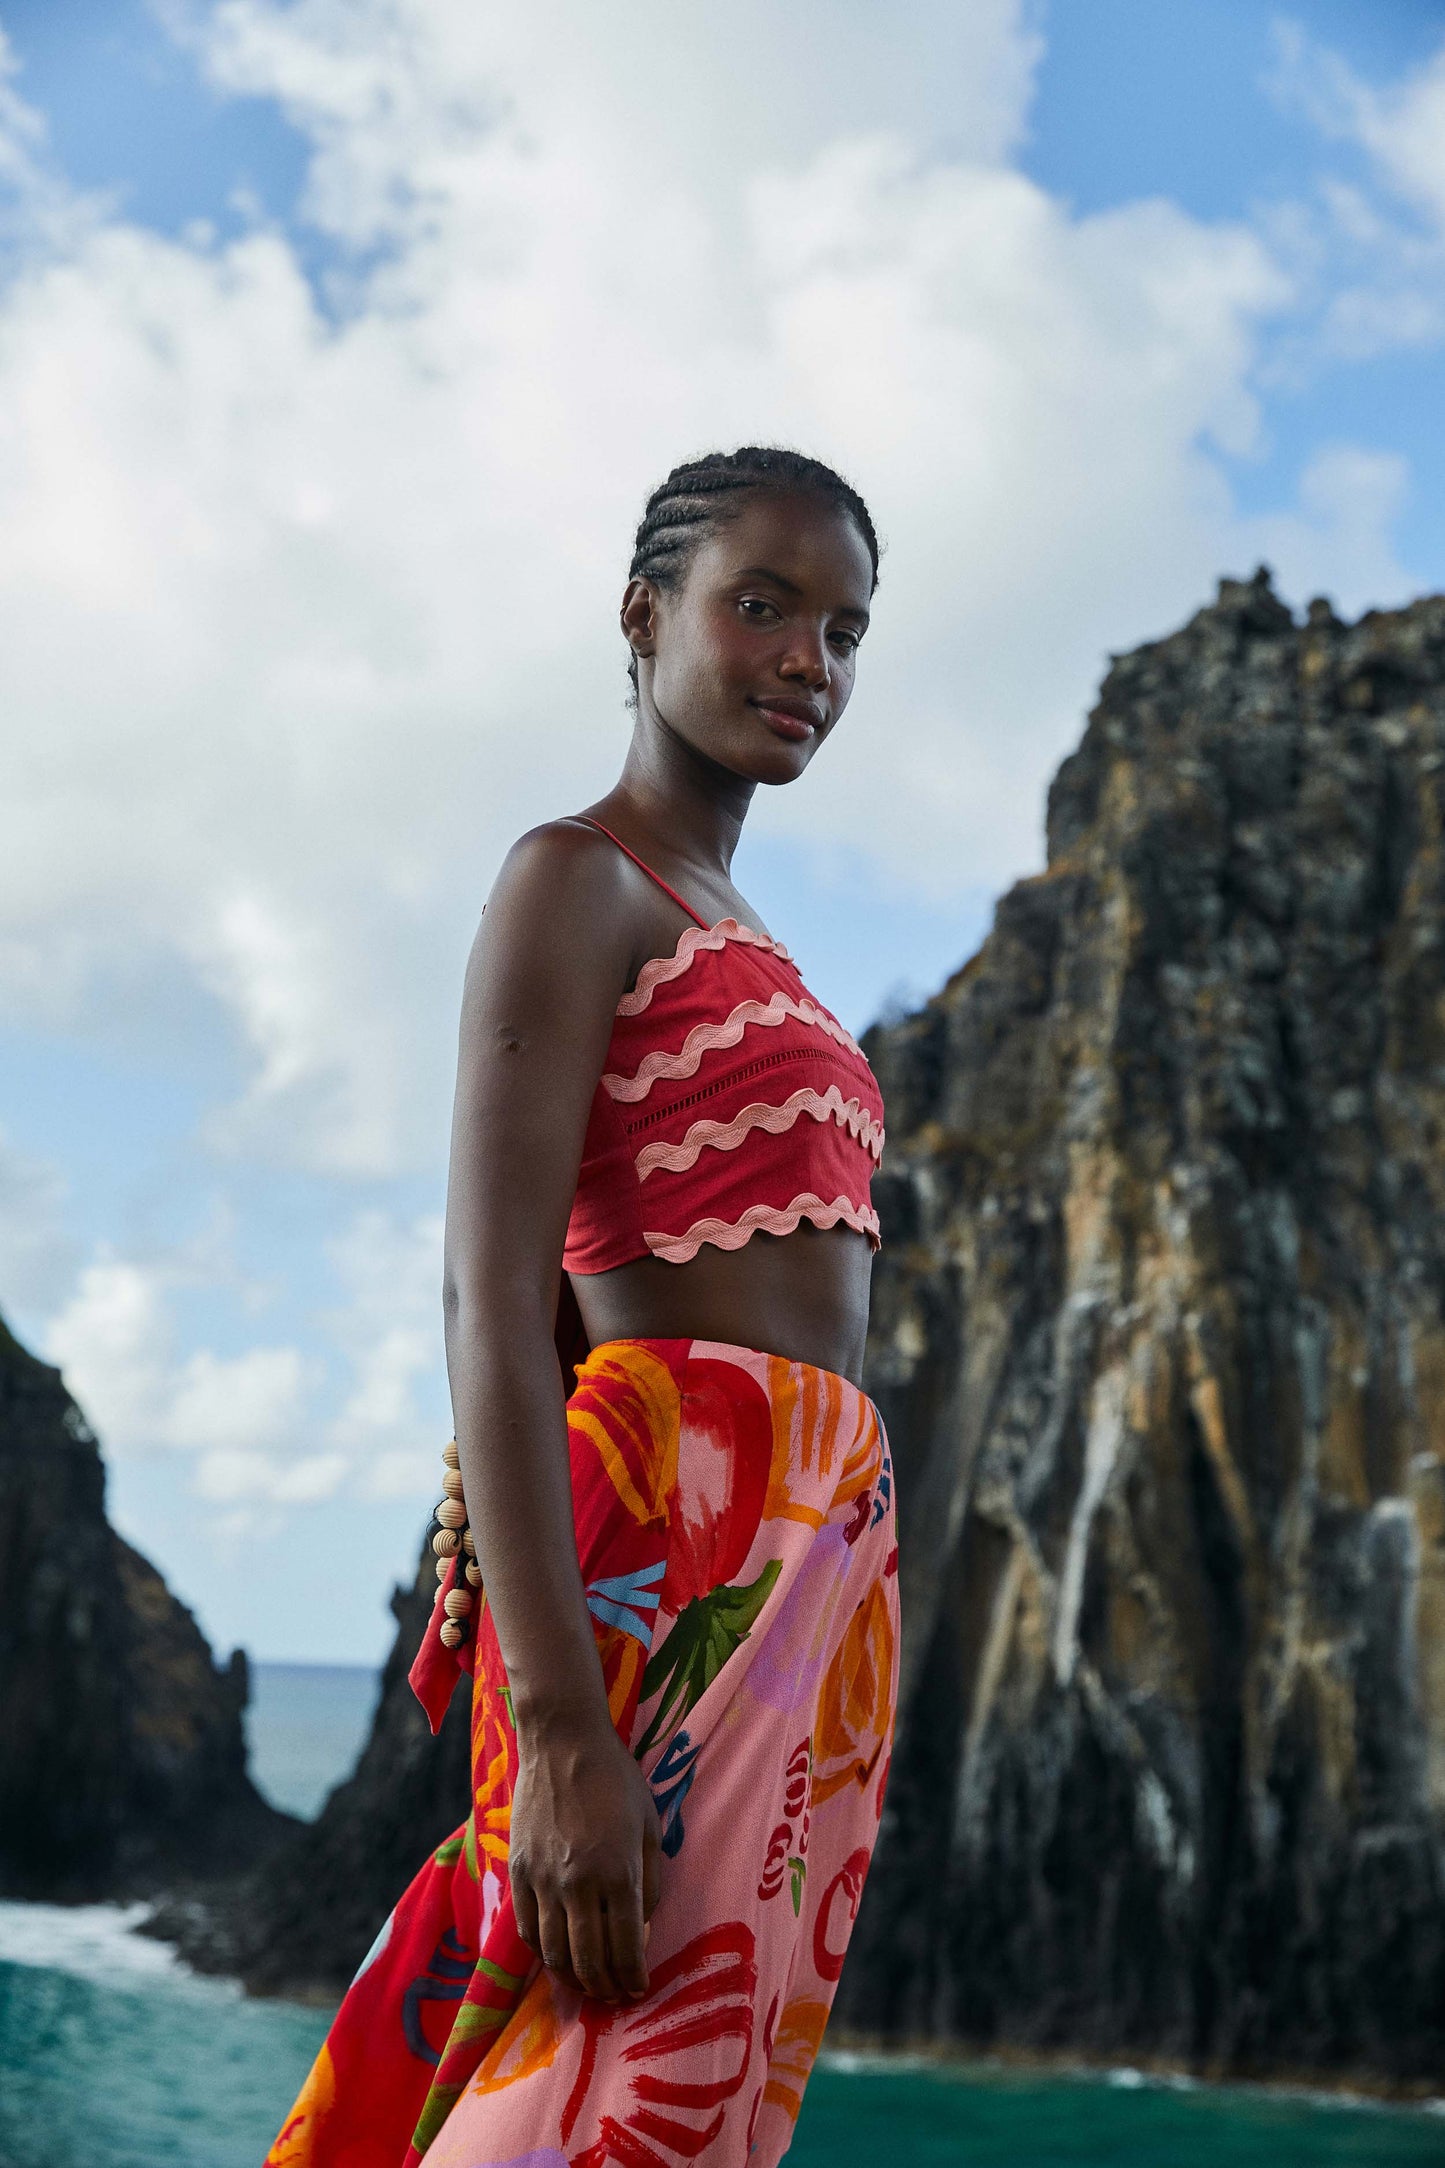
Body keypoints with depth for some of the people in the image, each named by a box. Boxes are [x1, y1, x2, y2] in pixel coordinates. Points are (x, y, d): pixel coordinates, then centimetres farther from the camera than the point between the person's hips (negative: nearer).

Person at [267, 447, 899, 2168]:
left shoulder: (733, 943, 24)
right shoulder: (576, 881, -3)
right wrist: (560, 1727, -23)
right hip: (669, 1545, -9)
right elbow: (492, 1311, -14)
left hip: (818, 1552, 9)